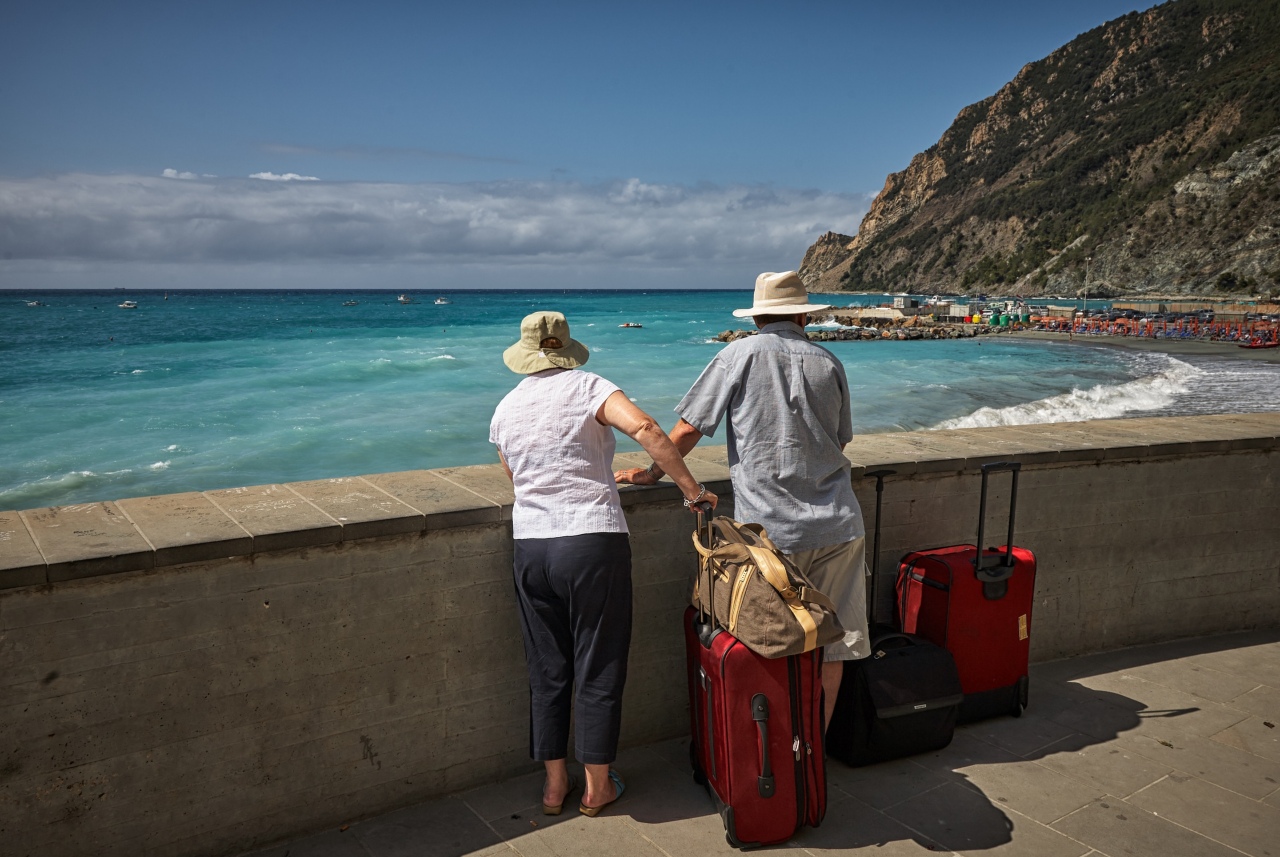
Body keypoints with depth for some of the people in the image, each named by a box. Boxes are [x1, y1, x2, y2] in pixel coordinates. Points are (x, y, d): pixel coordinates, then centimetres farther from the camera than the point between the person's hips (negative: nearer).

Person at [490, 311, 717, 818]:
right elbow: (643, 427, -21)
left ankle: (554, 784, 27)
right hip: (593, 543, -4)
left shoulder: (505, 409, 10)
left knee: (547, 670, 15)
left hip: (530, 548, 4)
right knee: (598, 668, 9)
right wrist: (692, 489, -14)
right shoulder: (586, 387, -4)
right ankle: (597, 786, 21)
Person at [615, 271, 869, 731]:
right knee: (831, 647, 10)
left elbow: (688, 429, -2)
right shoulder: (829, 363, 9)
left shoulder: (740, 354, -2)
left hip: (771, 530, -3)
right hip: (836, 525, 3)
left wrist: (651, 473, 12)